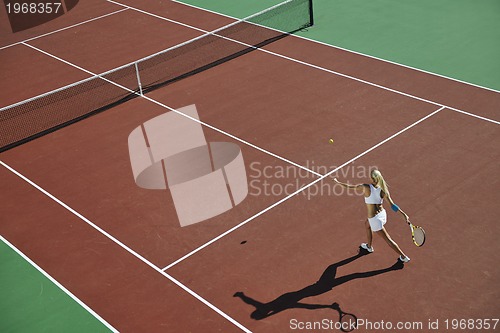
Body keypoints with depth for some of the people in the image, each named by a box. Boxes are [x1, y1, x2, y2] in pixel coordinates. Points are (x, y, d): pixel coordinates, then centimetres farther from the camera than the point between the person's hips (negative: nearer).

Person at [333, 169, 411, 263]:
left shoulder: (367, 187, -24)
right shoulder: (383, 190, -13)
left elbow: (349, 186, -14)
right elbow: (393, 205, -15)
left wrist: (338, 182, 1)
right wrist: (404, 214, -11)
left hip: (374, 219, -6)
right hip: (382, 213, 6)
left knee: (388, 240, 9)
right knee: (367, 224, 36)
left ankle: (404, 257, 20)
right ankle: (369, 246, 55)